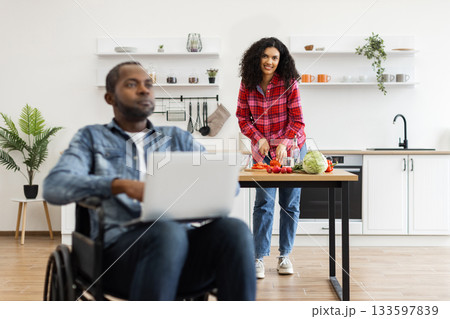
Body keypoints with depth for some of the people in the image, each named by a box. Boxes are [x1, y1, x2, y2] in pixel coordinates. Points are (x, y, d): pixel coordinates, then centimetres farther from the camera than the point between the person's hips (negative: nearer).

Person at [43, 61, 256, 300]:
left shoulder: (177, 137, 27)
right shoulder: (92, 137, 17)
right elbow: (54, 187, -2)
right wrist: (122, 185, -18)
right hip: (120, 244, -3)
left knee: (234, 229, -29)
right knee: (168, 231, -38)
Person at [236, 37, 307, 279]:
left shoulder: (289, 83, -12)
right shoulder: (247, 85, -6)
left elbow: (297, 120, -11)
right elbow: (242, 118, 1)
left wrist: (284, 144, -25)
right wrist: (260, 139, -14)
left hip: (290, 146, -1)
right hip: (263, 148, 1)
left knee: (290, 202, 5)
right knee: (263, 202, -7)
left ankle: (284, 255, 17)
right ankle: (259, 258, -2)